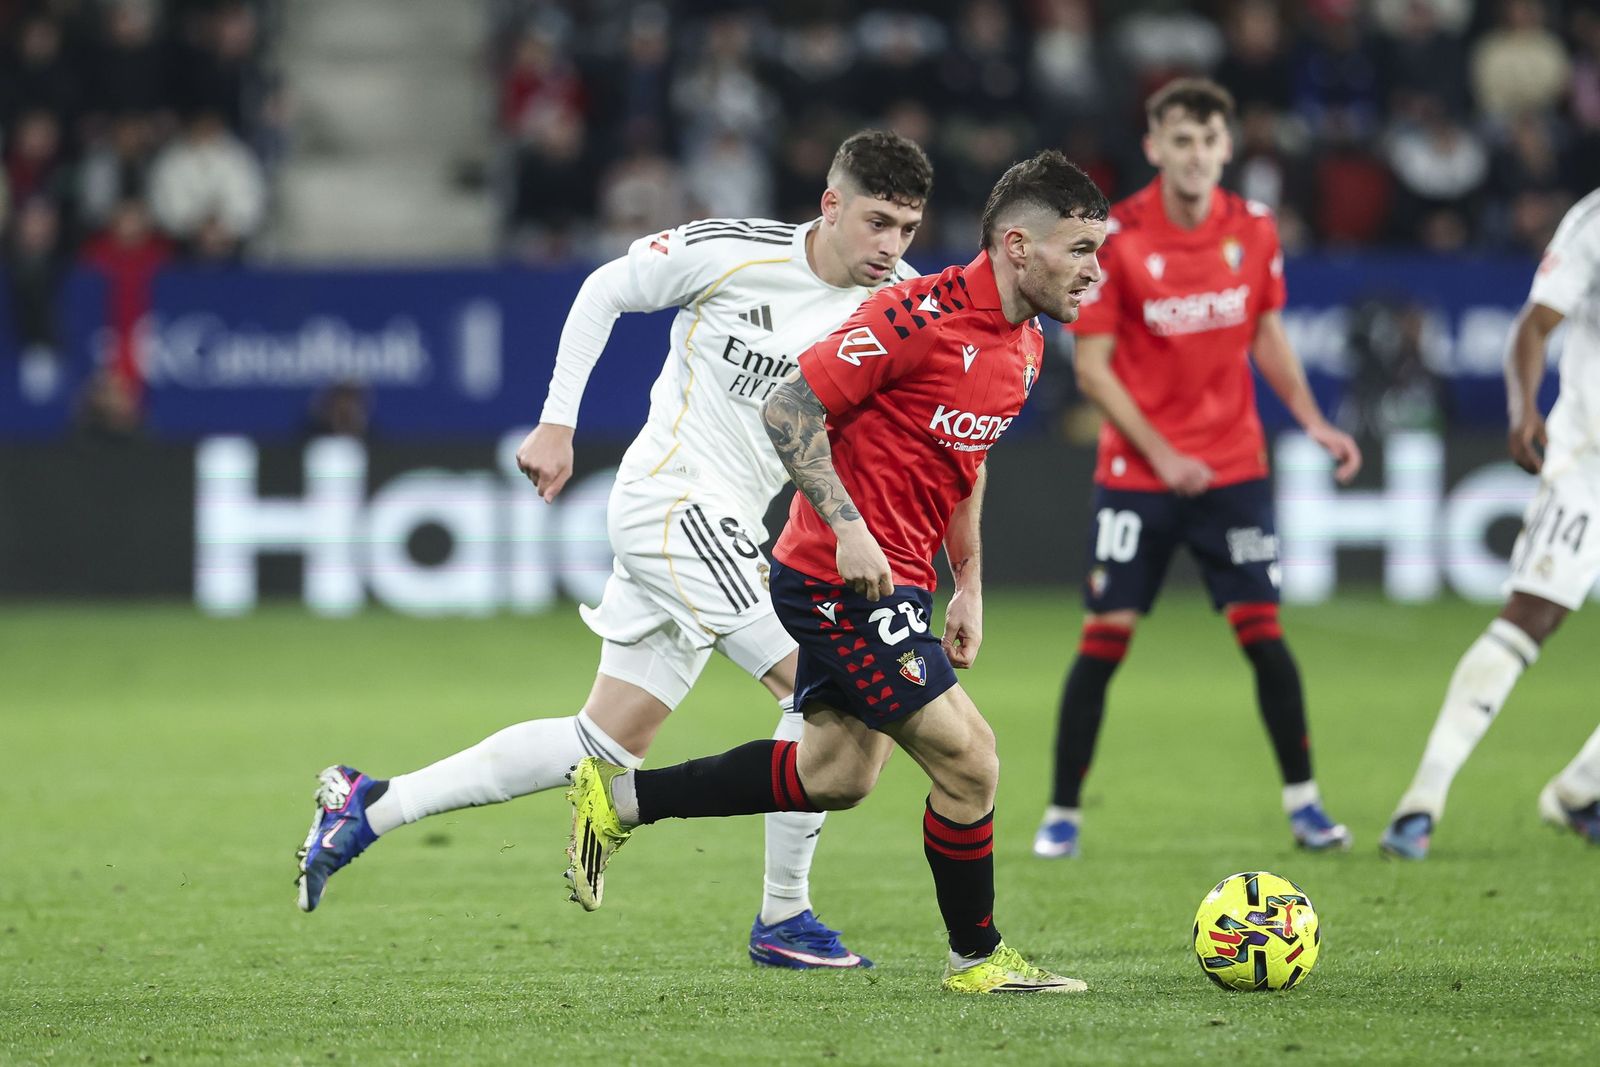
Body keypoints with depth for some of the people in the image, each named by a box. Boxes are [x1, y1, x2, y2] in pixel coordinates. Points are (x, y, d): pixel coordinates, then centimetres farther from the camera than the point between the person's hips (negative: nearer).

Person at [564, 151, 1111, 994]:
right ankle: (977, 958, 11)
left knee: (834, 777, 14)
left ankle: (619, 798, 22)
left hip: (892, 583, 10)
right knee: (967, 763, -7)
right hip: (852, 577, -10)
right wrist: (848, 527, -24)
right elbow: (789, 408, -19)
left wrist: (968, 587, 18)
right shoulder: (923, 315, -20)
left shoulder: (1024, 347, 9)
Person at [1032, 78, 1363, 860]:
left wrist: (1313, 422, 2)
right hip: (1135, 473, -2)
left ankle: (1302, 800, 8)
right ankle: (1063, 812, 7)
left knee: (1262, 631, -3)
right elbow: (1092, 367, -8)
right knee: (1104, 638, -4)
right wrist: (1160, 453, -15)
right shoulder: (1114, 238, -11)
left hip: (1233, 466, 2)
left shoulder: (1253, 231, 0)